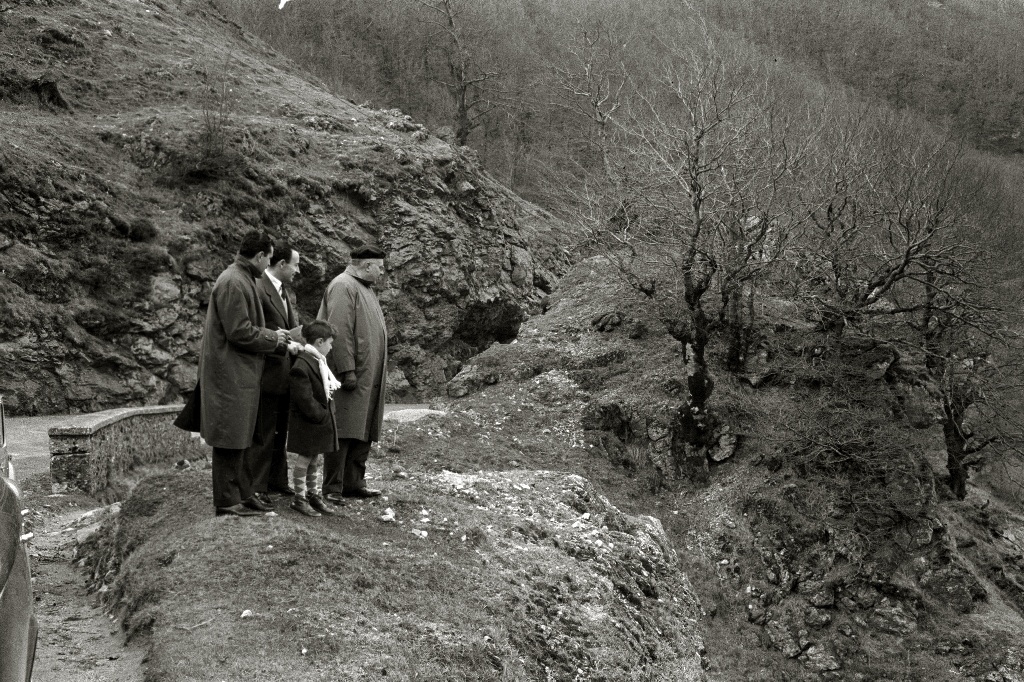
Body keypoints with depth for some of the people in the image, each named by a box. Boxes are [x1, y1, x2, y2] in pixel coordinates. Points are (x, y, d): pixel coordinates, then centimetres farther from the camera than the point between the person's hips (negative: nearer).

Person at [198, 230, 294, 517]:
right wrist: (273, 338, -8)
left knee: (237, 439, 15)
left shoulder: (243, 280, 14)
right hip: (231, 373, -11)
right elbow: (240, 332, -21)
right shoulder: (233, 283, -19)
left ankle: (242, 494, 22)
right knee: (230, 438, -2)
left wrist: (276, 339, 11)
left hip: (241, 373, 11)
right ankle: (227, 500, 5)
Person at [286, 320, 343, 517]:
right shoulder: (301, 366, -21)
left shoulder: (319, 361, 11)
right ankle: (299, 498, 11)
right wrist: (323, 417, -18)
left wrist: (328, 413, 9)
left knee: (313, 459, 17)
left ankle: (312, 494, 28)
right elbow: (305, 400, -23)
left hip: (322, 419, 9)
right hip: (306, 424, -9)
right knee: (303, 459, 1)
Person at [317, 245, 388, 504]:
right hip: (351, 375, -10)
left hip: (368, 376, 10)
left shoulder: (364, 288, 19)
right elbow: (339, 332, -19)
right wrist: (348, 370, -23)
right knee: (343, 432, -7)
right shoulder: (343, 287, -12)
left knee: (363, 432, 11)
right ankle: (332, 488, -3)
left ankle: (354, 482, 18)